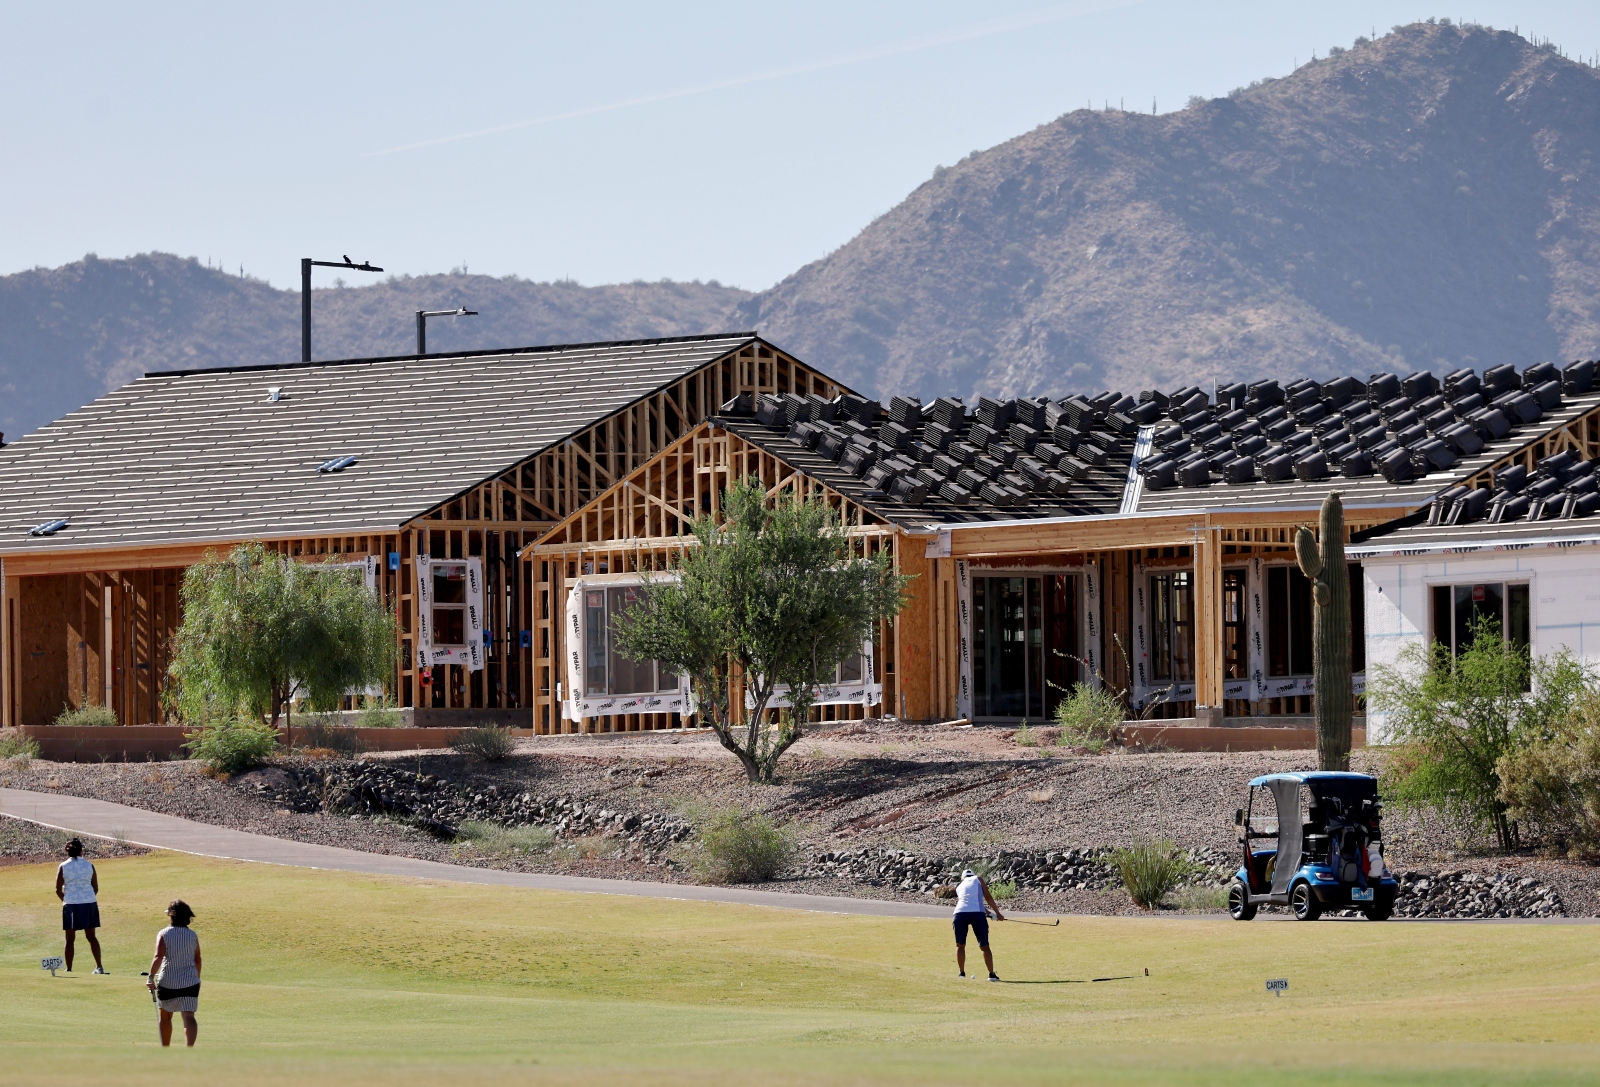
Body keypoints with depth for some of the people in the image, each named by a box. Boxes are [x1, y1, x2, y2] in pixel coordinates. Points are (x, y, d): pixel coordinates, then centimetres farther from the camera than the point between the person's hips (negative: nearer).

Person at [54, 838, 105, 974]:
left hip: (70, 904, -2)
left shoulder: (63, 867, -2)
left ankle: (69, 969, 4)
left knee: (70, 939, 5)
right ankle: (99, 966, 6)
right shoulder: (89, 866, 3)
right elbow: (96, 888, 5)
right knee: (91, 937, 12)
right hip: (89, 903, 2)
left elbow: (58, 890, -2)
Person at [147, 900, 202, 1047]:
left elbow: (158, 957, -19)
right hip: (190, 982, 1)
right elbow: (197, 960, 10)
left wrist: (151, 976, -19)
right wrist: (196, 978, 24)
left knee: (165, 1016, 19)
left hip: (167, 982, -1)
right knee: (188, 1016, -9)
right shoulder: (193, 935, 4)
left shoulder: (163, 934, -6)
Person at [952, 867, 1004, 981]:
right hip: (977, 913, -2)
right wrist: (997, 913, 16)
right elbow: (988, 897, 12)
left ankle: (961, 972, 14)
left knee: (960, 945, 17)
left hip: (960, 912, 2)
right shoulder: (978, 879, 20)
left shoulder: (959, 886, 28)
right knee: (984, 946, 5)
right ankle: (992, 974, -1)